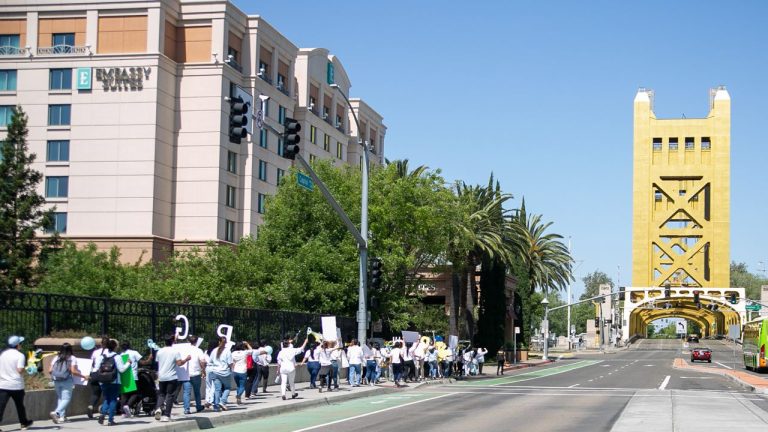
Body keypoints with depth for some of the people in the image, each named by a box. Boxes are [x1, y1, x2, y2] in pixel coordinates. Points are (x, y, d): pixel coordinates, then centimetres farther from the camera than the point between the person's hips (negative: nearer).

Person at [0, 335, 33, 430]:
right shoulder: (20, 355, -9)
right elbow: (20, 370, -18)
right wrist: (24, 369, 2)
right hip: (16, 385, -3)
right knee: (20, 405, 15)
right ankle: (24, 424, 30)